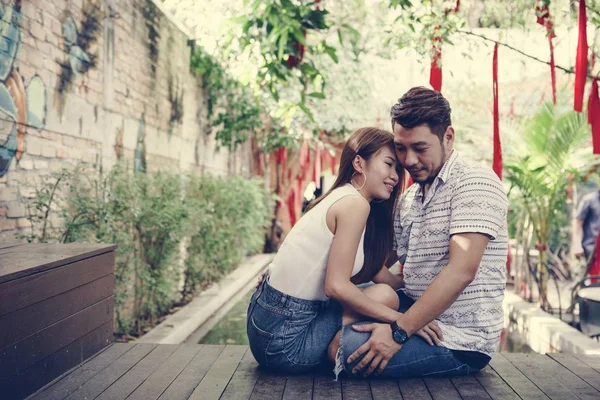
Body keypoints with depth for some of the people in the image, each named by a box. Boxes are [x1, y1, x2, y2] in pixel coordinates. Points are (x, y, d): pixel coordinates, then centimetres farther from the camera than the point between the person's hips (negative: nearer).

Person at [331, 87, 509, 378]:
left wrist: (399, 332, -28)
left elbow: (461, 272, -25)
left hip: (460, 340, -8)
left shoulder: (474, 181, -15)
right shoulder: (409, 198, 13)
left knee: (353, 347, -25)